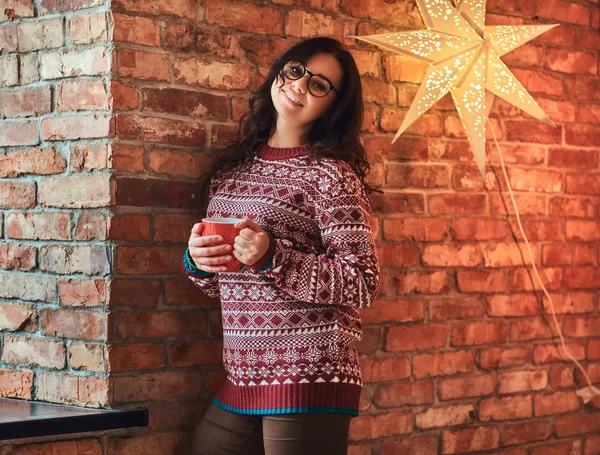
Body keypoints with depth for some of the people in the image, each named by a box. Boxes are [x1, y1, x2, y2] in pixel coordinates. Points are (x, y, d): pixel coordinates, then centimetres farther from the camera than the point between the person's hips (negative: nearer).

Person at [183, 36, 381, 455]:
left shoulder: (330, 174, -6)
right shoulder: (232, 167, 11)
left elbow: (363, 284, -12)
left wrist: (274, 259, -21)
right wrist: (197, 260, -2)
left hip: (308, 378, -6)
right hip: (241, 381, 6)